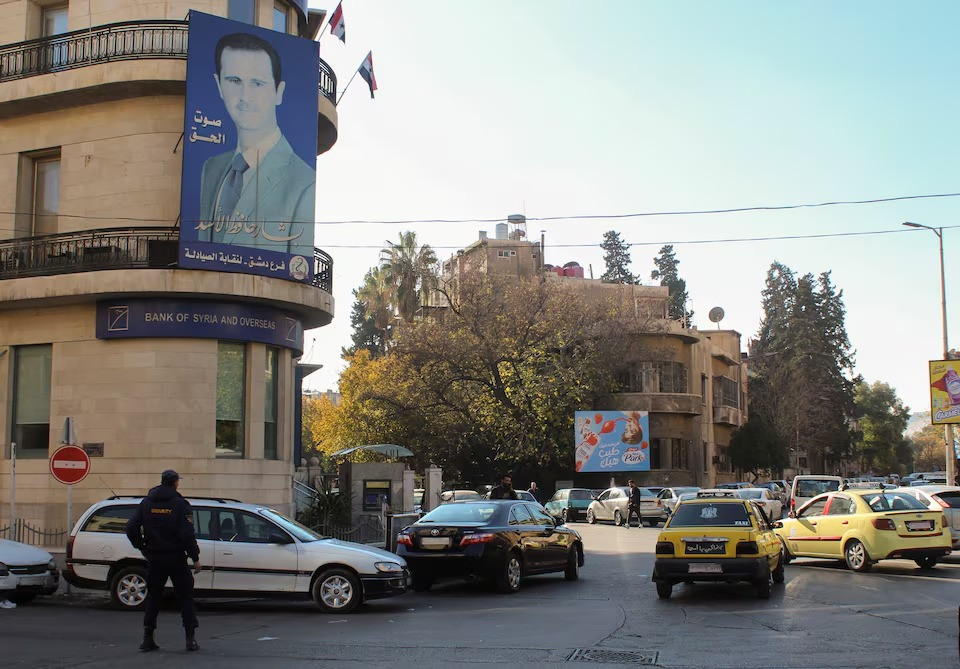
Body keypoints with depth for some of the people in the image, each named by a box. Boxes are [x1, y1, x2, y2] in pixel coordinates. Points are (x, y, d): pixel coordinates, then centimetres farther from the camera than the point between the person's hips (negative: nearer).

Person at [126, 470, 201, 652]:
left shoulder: (146, 503, 7)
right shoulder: (180, 504, -8)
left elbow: (131, 527, 2)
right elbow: (187, 534, -15)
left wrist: (142, 548, 11)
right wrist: (195, 558, -8)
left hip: (154, 560, 4)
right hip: (176, 558, -4)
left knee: (153, 597, 13)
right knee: (185, 597, 5)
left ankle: (148, 638, 8)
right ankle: (191, 638, 0)